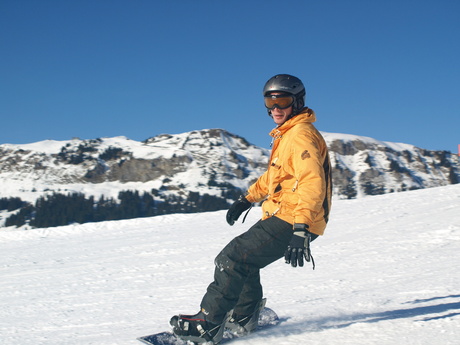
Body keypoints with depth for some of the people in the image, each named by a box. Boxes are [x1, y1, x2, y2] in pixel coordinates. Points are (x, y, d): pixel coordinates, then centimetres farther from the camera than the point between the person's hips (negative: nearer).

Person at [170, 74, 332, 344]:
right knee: (244, 259, 21)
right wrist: (248, 199, 31)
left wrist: (301, 230, -36)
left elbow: (312, 183, -27)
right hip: (280, 217, 10)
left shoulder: (301, 134, -16)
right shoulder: (287, 134, 18)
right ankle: (244, 317, 30)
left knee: (233, 260, -13)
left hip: (290, 221, -10)